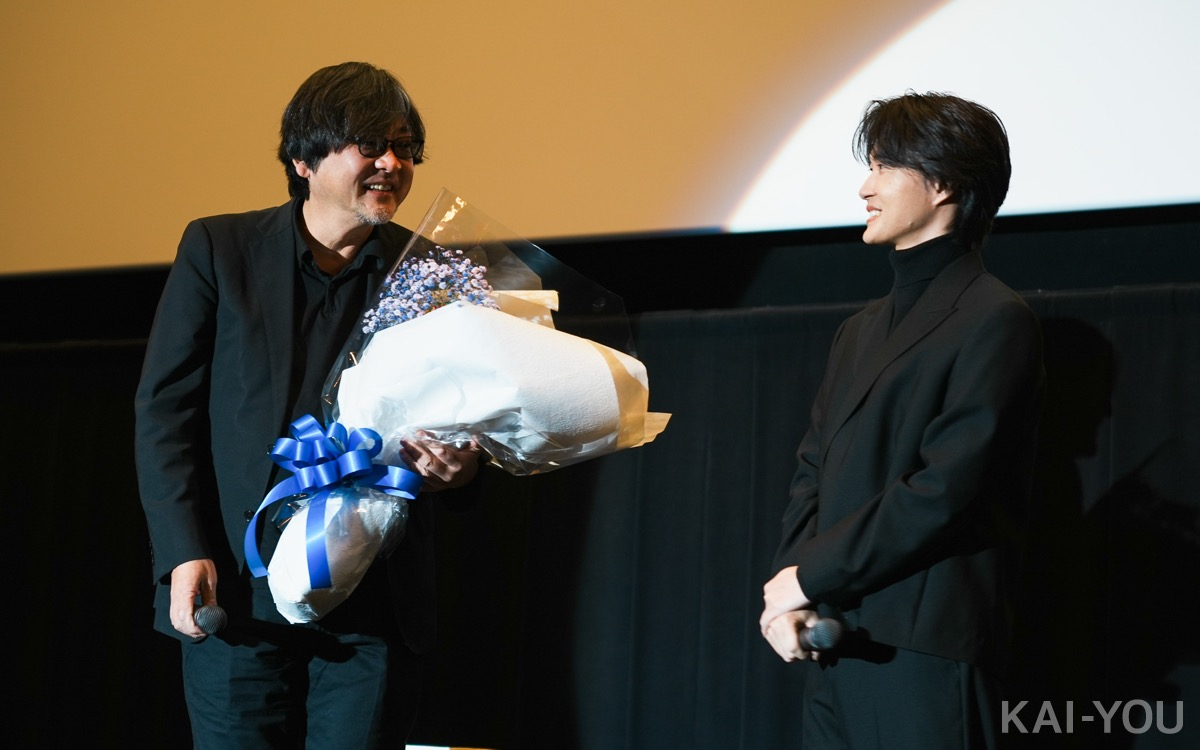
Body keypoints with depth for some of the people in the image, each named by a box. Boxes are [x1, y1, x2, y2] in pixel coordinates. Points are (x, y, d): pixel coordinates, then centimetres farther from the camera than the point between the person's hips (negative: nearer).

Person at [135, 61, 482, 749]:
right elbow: (165, 408, 3)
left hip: (377, 607, 1)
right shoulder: (217, 249, 4)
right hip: (237, 590, -1)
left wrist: (463, 465, -13)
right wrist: (185, 553, -7)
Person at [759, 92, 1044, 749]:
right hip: (830, 646, 7)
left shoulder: (995, 321, -6)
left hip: (924, 655, -7)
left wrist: (810, 576, -10)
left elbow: (945, 491, -15)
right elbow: (812, 474, 16)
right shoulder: (859, 331, 21)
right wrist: (788, 589, -2)